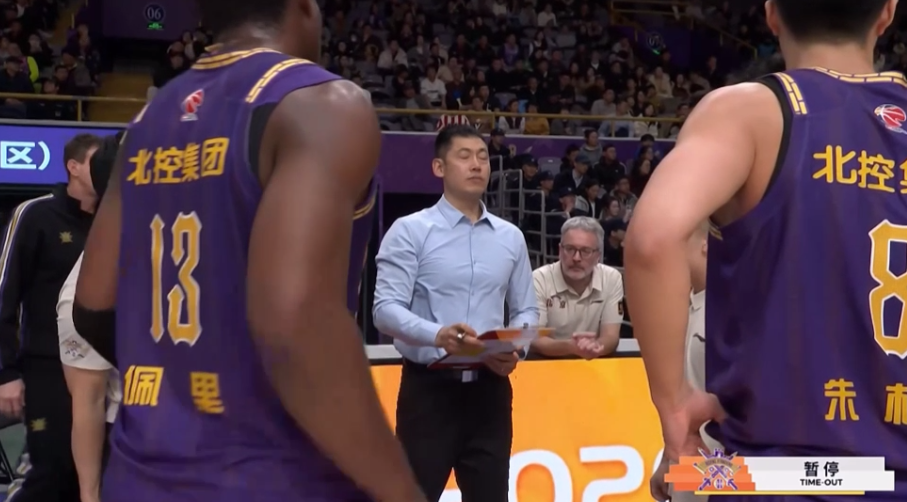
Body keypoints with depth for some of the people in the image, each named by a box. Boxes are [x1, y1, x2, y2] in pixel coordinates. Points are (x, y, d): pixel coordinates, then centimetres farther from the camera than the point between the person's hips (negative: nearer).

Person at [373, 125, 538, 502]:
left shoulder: (510, 237, 12)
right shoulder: (411, 231, -4)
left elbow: (527, 310, 14)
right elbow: (386, 309, -13)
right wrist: (437, 335, -31)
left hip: (489, 388, 5)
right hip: (429, 387, -5)